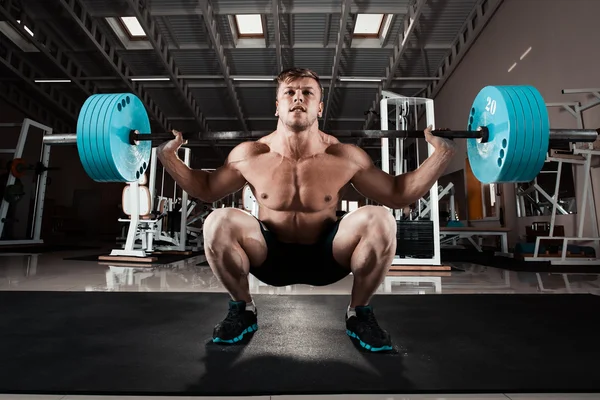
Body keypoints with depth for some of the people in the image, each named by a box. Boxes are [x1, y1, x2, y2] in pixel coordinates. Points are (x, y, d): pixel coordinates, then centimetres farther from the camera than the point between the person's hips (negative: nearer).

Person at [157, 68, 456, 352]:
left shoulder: (346, 158, -12)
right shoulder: (248, 156, -10)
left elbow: (397, 194, -2)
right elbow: (206, 189, 6)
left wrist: (440, 155, -11)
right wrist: (168, 157, -5)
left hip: (327, 258, 0)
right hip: (270, 258, 1)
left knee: (379, 220, -28)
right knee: (218, 223, -27)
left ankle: (359, 313, -1)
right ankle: (242, 309, 1)